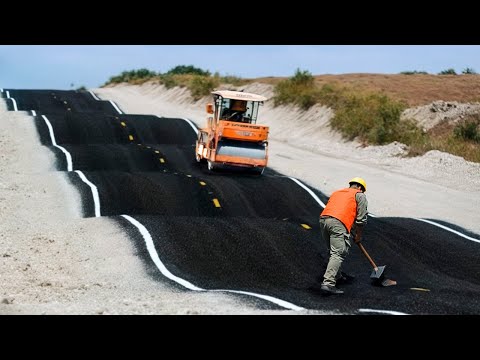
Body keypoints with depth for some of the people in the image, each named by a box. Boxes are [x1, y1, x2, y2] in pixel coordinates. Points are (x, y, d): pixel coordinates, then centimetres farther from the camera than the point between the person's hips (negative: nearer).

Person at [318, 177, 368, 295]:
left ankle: (337, 275, 39)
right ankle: (328, 283, -21)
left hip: (323, 219, 7)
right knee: (338, 253, -10)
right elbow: (361, 219, 9)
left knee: (334, 250, 25)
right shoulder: (360, 196, 16)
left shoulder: (337, 192, 35)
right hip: (338, 223, -7)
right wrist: (358, 236, 22)